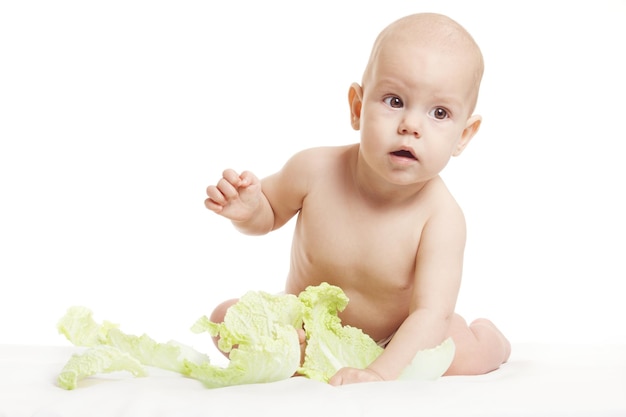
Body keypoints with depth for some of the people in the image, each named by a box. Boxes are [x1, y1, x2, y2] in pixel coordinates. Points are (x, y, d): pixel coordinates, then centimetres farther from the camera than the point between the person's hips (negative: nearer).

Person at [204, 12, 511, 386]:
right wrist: (247, 209, -24)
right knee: (227, 317, -13)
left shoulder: (441, 216, -29)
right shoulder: (315, 170, -22)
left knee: (460, 351, -24)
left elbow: (431, 313, -35)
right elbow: (271, 210, 1)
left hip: (393, 344, -1)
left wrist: (381, 373, -51)